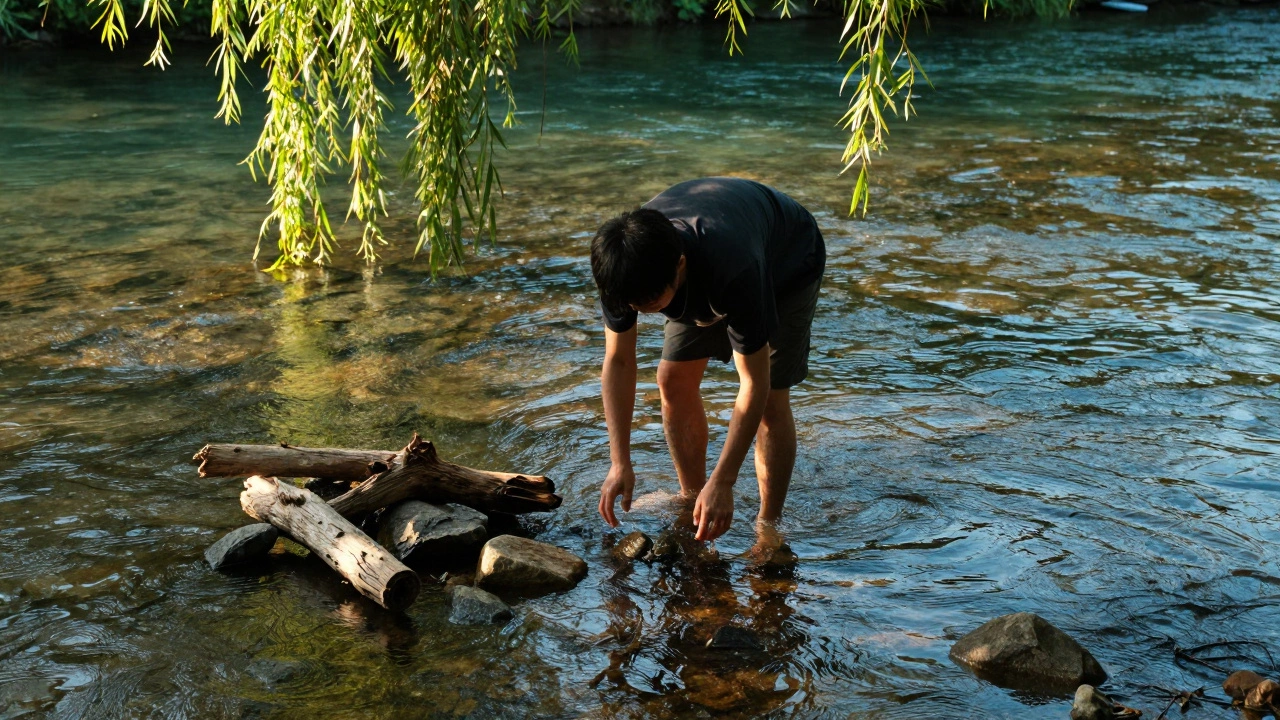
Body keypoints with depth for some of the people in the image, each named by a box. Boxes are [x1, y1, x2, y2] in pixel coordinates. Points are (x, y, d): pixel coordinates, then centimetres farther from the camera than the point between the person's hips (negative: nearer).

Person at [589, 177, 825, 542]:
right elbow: (617, 361, -20)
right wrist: (620, 464, -23)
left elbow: (754, 385, -39)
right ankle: (692, 501, 15)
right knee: (674, 380, -4)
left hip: (786, 262, -5)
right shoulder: (624, 265, -32)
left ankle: (768, 525, -2)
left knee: (771, 399, -16)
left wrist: (723, 482, -39)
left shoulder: (733, 269, -47)